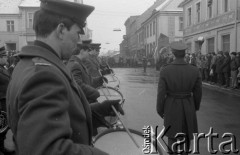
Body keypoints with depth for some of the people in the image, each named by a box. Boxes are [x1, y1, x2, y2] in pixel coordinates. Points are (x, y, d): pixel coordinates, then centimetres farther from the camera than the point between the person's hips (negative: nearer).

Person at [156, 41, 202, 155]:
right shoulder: (195, 70, -13)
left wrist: (160, 110, 3)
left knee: (172, 136, 18)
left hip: (171, 107, -1)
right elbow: (198, 92, -3)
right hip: (188, 108, 1)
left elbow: (161, 93, -13)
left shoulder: (165, 70, -18)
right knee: (185, 136, 21)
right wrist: (196, 107, 16)